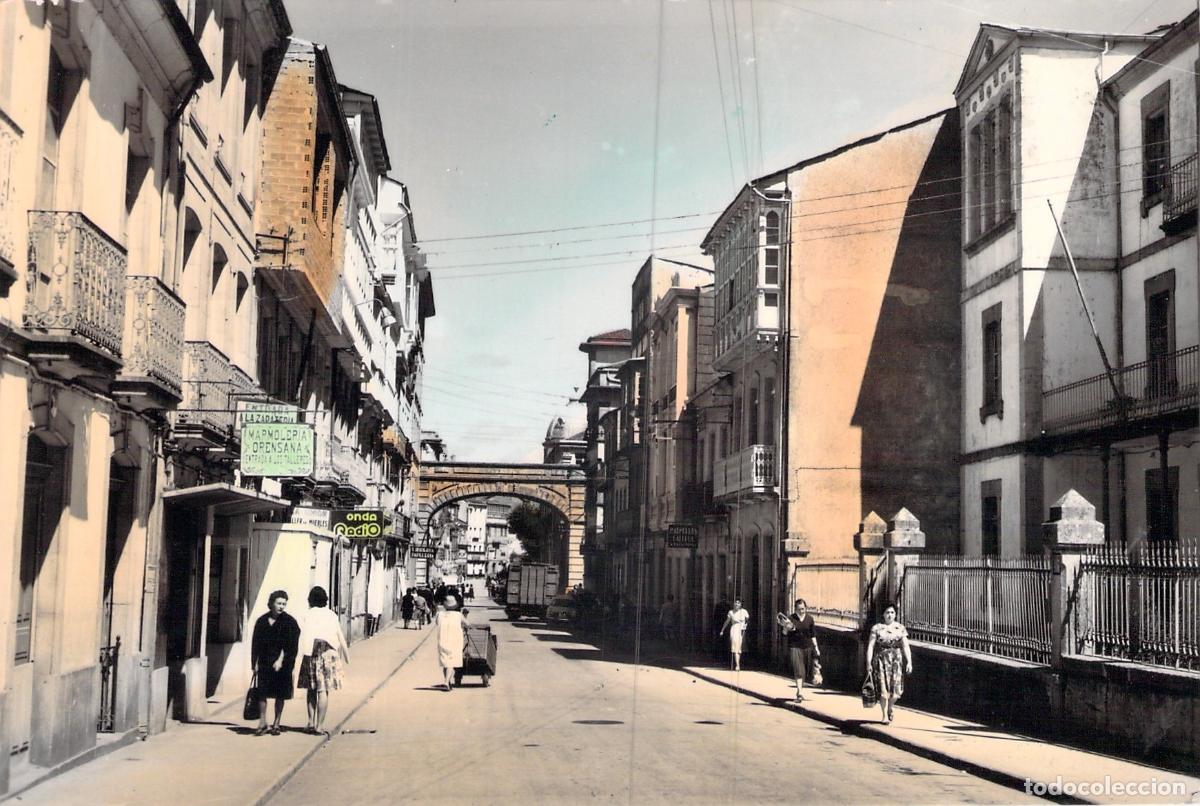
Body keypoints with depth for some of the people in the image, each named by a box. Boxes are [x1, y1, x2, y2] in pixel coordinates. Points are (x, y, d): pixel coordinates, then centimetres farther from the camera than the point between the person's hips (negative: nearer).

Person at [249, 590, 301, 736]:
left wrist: (280, 660, -18)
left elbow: (289, 645, -8)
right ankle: (262, 723, 7)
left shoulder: (289, 622, -2)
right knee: (262, 693, -1)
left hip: (282, 664, -2)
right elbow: (255, 644, 9)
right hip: (264, 663, 2)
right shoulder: (262, 621, 6)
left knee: (280, 695, 3)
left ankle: (276, 724, 13)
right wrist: (255, 663, 5)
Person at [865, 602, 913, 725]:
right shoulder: (877, 628, 1)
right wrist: (869, 663, -9)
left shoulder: (900, 628, 7)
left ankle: (889, 708, 29)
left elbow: (905, 646, 4)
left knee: (896, 691, -1)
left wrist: (909, 662, -6)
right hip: (881, 659, -2)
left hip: (896, 660, 2)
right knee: (884, 690, -7)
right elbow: (870, 646, -2)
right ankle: (885, 715, 8)